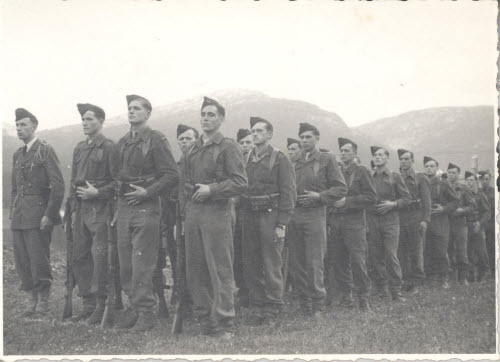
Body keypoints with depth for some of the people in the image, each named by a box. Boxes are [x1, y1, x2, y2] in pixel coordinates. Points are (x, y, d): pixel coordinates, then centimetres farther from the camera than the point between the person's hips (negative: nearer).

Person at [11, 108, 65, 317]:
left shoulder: (45, 151, -6)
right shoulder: (18, 154, 16)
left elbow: (58, 185, -12)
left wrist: (49, 214, -16)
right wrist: (13, 213, 14)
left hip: (38, 215, -7)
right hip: (19, 218, 7)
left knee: (39, 260, -4)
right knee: (22, 261, 7)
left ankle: (44, 304, 8)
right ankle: (32, 301, 18)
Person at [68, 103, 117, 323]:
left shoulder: (109, 147, -5)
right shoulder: (79, 149, 16)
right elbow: (73, 180, 19)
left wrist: (97, 192, -16)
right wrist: (73, 209, 13)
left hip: (100, 208, -7)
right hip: (81, 209, 7)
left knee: (99, 257, -8)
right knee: (79, 257, 8)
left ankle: (101, 306, 1)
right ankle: (88, 303, 18)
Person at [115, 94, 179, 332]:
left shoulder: (157, 140, -5)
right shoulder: (122, 142, 15)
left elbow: (172, 176, -9)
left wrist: (147, 192, -14)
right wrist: (119, 201, 11)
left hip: (146, 207, -7)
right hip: (124, 207, 7)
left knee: (142, 262, -6)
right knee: (125, 262, 8)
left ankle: (145, 312, 1)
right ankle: (133, 306, 19)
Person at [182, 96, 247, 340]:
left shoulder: (228, 147, -2)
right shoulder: (193, 150, 18)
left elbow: (240, 182, -9)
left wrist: (211, 189, -15)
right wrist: (187, 202, 12)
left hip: (217, 212, -7)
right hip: (192, 212, 7)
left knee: (220, 269, -6)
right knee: (194, 270, 7)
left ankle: (224, 324, -1)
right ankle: (205, 320, 16)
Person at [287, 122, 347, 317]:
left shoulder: (327, 160, 3)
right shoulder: (296, 162, 17)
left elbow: (341, 189, -1)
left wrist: (319, 196, -12)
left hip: (315, 215, -5)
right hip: (294, 215, 5)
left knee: (314, 262, -6)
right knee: (297, 262, 5)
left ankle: (318, 304, 3)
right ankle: (304, 302, 14)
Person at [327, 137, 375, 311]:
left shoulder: (362, 172, 2)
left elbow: (371, 197, -6)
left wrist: (347, 201, -14)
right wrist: (331, 201, 6)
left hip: (354, 222, -5)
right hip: (335, 222, 5)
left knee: (358, 261, -7)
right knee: (338, 261, 3)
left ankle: (364, 298, 1)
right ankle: (346, 296, 13)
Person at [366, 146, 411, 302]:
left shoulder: (395, 177, 6)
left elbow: (407, 197, 6)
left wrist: (393, 204, -10)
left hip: (390, 219, -2)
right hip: (372, 220, 2)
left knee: (391, 255, -9)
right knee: (375, 256, 2)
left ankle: (396, 291, -3)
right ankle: (380, 291, 10)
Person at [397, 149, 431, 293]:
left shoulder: (420, 178, 4)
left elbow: (426, 201, -1)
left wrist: (425, 220, -10)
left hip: (416, 218, -3)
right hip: (399, 218, 3)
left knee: (416, 251, -1)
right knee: (401, 252, 1)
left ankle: (416, 283, 5)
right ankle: (406, 281, 8)